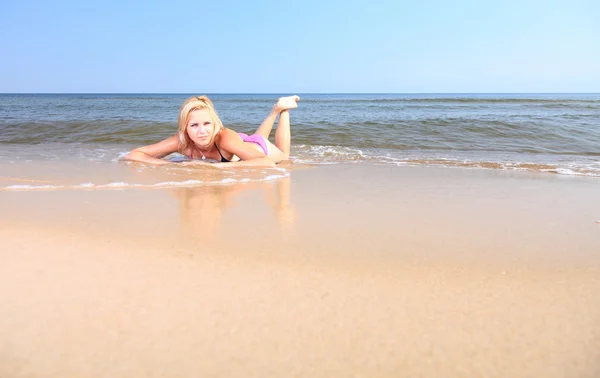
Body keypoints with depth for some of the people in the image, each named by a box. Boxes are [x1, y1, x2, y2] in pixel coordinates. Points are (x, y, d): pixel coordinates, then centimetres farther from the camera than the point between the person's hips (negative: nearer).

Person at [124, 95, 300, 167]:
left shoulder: (224, 137, -48)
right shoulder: (181, 141, -39)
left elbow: (268, 163, -59)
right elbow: (132, 155, -36)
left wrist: (216, 166, -61)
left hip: (257, 147, -3)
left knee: (283, 157, 34)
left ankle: (281, 109, 43)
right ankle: (275, 112, 54)